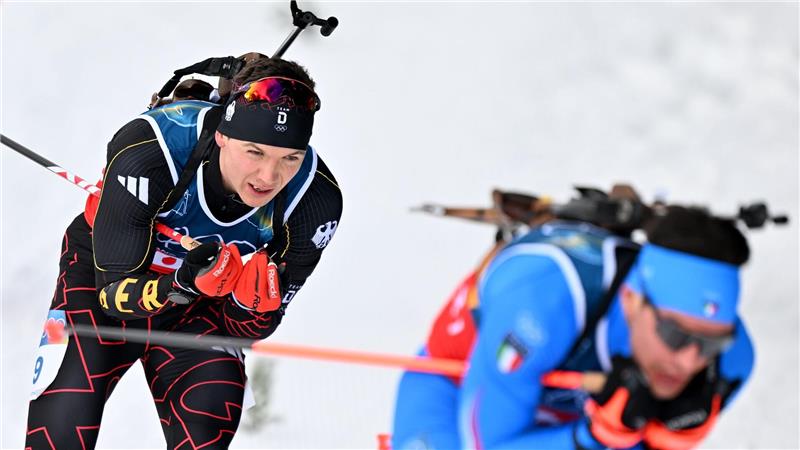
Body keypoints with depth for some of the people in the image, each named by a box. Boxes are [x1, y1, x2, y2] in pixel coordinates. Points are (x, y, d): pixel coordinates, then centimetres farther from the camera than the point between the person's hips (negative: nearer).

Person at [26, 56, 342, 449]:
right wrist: (181, 286, -47)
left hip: (201, 307, 3)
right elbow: (115, 289, -27)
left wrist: (253, 302, -37)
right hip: (103, 273, -2)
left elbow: (249, 328, -13)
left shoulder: (316, 201, -25)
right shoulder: (147, 151, -35)